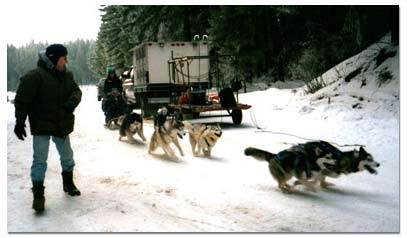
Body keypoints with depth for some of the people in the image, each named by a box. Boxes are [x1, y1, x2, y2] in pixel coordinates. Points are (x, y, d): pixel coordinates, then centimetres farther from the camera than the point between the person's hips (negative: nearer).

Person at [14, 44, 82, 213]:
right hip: (41, 126, -6)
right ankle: (38, 195, 5)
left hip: (62, 125, 7)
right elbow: (22, 100, -17)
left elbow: (76, 90, 3)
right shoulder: (35, 76, -18)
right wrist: (20, 122, -18)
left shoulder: (66, 76, 3)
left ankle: (68, 184, 39)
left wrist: (73, 100, -21)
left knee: (67, 157, 18)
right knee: (40, 160, -5)